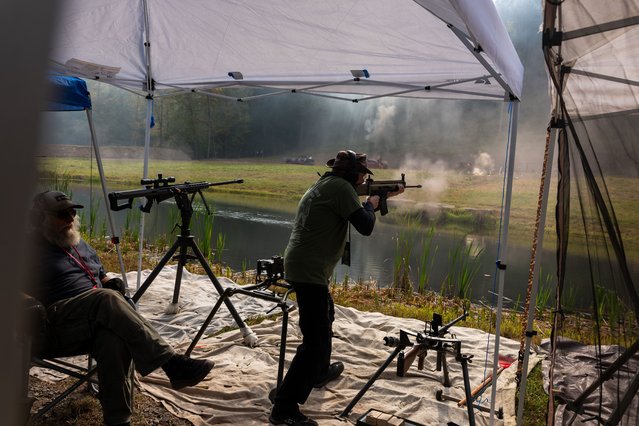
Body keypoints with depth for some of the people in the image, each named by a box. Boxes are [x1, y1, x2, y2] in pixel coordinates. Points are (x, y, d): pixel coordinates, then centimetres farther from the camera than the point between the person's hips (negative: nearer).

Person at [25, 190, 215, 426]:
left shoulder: (81, 245, 24)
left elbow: (101, 276, 31)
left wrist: (111, 283, 5)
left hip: (91, 326, 5)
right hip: (54, 330, -5)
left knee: (115, 336, -33)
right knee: (107, 299, -34)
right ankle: (171, 362, -40)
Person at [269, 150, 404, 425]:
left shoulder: (323, 185, 17)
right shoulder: (341, 187, -11)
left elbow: (350, 214, 27)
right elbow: (365, 227, -14)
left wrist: (383, 196, 26)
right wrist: (371, 204, 5)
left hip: (297, 266, 11)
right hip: (309, 270, -11)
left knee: (325, 317, 29)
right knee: (316, 340, -9)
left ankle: (320, 372, 48)